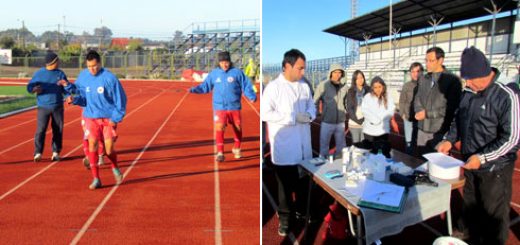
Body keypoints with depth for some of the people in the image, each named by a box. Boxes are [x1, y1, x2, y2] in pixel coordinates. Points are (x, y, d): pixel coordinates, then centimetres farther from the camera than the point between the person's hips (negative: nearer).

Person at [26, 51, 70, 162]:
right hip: (43, 107, -2)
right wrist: (34, 89, -20)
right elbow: (29, 87, 3)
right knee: (40, 129, -8)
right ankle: (38, 153, 1)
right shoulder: (39, 73, 0)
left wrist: (68, 96, -11)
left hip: (58, 107, 2)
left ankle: (56, 152, 17)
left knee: (58, 130, 5)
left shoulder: (60, 73, 6)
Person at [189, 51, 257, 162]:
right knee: (219, 128, -12)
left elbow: (246, 86, -4)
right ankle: (220, 152, -2)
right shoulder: (214, 73, 4)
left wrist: (252, 96, -18)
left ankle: (236, 149, 37)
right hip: (219, 107, 0)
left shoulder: (237, 72, -3)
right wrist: (194, 89, -4)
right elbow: (205, 86, 8)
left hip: (234, 107, 0)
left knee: (238, 129, 13)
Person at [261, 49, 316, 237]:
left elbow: (312, 107, 16)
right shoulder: (273, 87, -11)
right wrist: (294, 117, -20)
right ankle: (285, 217, 28)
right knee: (286, 184, 10)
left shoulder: (304, 86, 7)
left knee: (304, 182, 18)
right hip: (284, 146, -5)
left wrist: (309, 115, -9)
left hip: (303, 144, 5)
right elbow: (265, 113, -18)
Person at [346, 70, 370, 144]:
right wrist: (357, 120, -11)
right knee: (355, 143, 5)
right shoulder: (351, 91, 3)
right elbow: (349, 108, -1)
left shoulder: (368, 90, 5)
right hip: (354, 123, 0)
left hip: (366, 122, 0)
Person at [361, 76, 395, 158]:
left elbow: (390, 112, -4)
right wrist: (375, 120, -17)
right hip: (370, 130, -1)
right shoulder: (367, 97, 0)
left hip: (383, 130, 1)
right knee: (372, 152, 7)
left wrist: (379, 119, -16)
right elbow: (365, 111, -8)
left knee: (386, 151, 7)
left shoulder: (388, 97, 4)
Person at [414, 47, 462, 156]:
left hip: (441, 132, -5)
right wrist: (420, 112, -11)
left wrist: (427, 113, -12)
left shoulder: (452, 80, -7)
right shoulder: (423, 79, 11)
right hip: (422, 129, 5)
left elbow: (451, 109, -12)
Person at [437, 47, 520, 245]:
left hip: (494, 170, -6)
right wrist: (450, 140, 0)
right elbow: (458, 121, 15)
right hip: (470, 165, 6)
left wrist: (482, 157, -25)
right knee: (470, 209, 21)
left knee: (494, 216, 9)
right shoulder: (467, 93, 1)